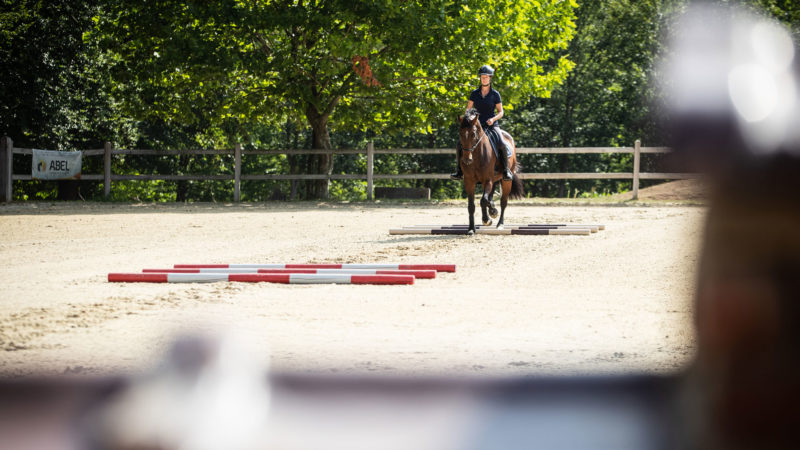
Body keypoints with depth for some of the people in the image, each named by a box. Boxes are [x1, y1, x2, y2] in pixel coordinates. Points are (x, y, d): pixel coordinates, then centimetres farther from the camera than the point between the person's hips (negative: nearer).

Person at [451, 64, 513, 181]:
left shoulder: (495, 95, 1)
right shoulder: (474, 94, 7)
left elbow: (501, 112, 4)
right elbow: (468, 109, 11)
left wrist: (493, 119, -16)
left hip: (491, 126, -2)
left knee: (502, 145, -27)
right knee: (460, 144, -16)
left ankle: (506, 171, -12)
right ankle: (459, 171, -8)